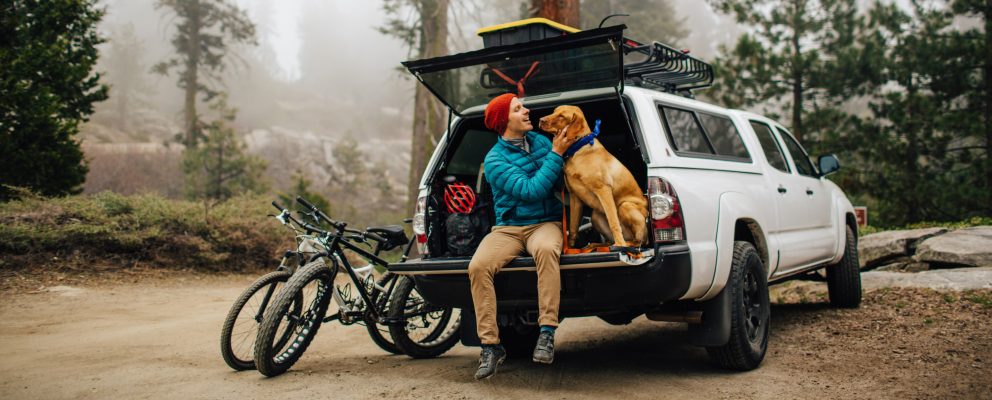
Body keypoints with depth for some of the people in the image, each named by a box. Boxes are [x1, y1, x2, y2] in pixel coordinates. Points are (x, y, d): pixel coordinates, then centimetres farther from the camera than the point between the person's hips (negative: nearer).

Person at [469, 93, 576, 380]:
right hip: (508, 227, -1)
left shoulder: (541, 141, 10)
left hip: (545, 224, 1)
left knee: (546, 249, -37)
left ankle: (547, 333, -34)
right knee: (478, 266, -29)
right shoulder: (495, 160, -5)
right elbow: (531, 190, -16)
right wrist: (556, 154, -13)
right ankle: (490, 345, -19)